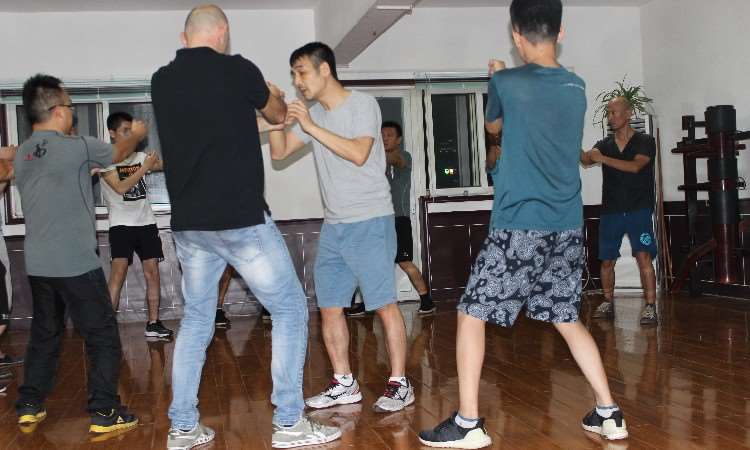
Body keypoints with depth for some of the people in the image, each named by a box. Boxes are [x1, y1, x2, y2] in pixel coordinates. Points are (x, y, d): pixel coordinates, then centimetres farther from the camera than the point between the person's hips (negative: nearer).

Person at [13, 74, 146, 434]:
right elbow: (119, 152, 8)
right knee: (103, 337, 3)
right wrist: (137, 135, 27)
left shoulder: (22, 155, 9)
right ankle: (105, 414, 4)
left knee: (44, 334, 19)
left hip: (37, 264, 7)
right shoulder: (76, 147, -11)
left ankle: (29, 407, 23)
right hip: (76, 263, -7)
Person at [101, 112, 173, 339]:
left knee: (152, 273, 3)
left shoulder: (140, 156, 11)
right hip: (121, 224, -5)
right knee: (118, 272, -15)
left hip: (146, 222, 5)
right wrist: (145, 167, -15)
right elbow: (121, 187, -15)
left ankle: (153, 323, 9)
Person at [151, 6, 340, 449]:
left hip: (189, 224, 6)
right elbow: (277, 115, 11)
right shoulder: (236, 69, -7)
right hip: (242, 220, -6)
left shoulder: (162, 81, 8)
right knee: (291, 310, 6)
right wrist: (273, 96, 33)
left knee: (196, 320, 17)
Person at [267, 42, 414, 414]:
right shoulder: (313, 114, 13)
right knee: (329, 307, 7)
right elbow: (279, 152, 13)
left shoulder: (363, 104, -6)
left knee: (384, 304, -5)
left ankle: (399, 384, 3)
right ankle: (344, 384, 17)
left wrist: (311, 126, -19)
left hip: (370, 222, -7)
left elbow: (358, 154, -20)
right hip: (333, 226, 7)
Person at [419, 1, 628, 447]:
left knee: (472, 315, 6)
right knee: (568, 319, 19)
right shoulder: (577, 87, 7)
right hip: (567, 227, 5)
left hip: (519, 226, -5)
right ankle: (609, 414, 21)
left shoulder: (507, 82, -7)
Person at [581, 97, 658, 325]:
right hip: (611, 210, 4)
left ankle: (650, 307, -12)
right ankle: (607, 303, 25)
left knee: (644, 257, -14)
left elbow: (635, 166, -18)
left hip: (638, 209, -4)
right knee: (607, 261, 9)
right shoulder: (604, 145, 10)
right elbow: (586, 159, -10)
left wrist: (602, 159, -26)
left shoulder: (645, 141, 0)